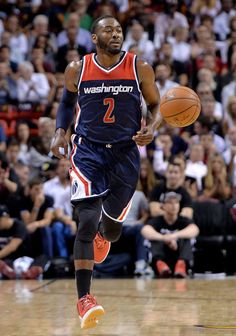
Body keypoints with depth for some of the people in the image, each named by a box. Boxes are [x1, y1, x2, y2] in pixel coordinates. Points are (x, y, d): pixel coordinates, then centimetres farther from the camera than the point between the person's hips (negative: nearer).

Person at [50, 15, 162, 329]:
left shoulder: (140, 69, -4)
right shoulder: (77, 69, -2)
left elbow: (156, 105, 6)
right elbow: (67, 101, 16)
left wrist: (151, 128, -15)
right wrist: (60, 132, 0)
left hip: (125, 153, 1)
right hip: (88, 150, -1)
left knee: (113, 226, 12)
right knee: (87, 220, -18)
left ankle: (103, 237, 55)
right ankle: (84, 297, -15)